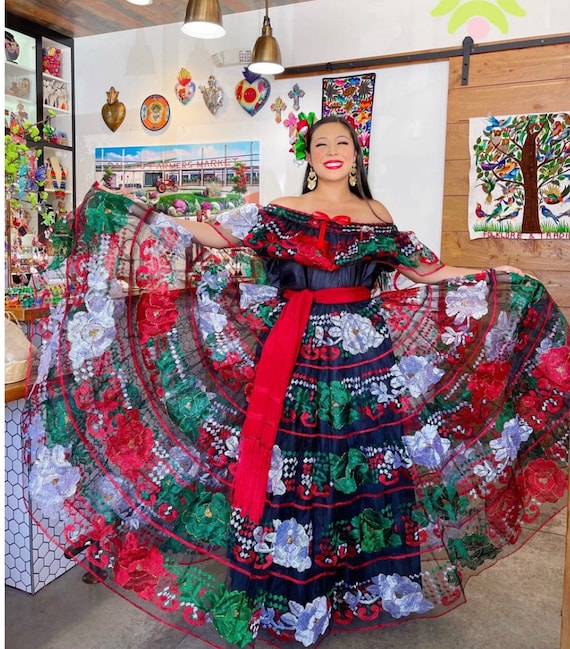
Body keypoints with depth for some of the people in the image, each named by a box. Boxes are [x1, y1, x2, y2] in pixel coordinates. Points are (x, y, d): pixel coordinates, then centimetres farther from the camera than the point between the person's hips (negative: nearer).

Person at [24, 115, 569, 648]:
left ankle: (365, 584, 31)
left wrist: (504, 278, 18)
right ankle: (292, 598, 22)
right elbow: (208, 236, 0)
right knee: (290, 469, 2)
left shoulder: (377, 216, 10)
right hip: (294, 355, -2)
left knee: (366, 463, 8)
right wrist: (123, 212, -4)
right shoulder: (277, 212, 4)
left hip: (366, 353, 2)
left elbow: (427, 271, 16)